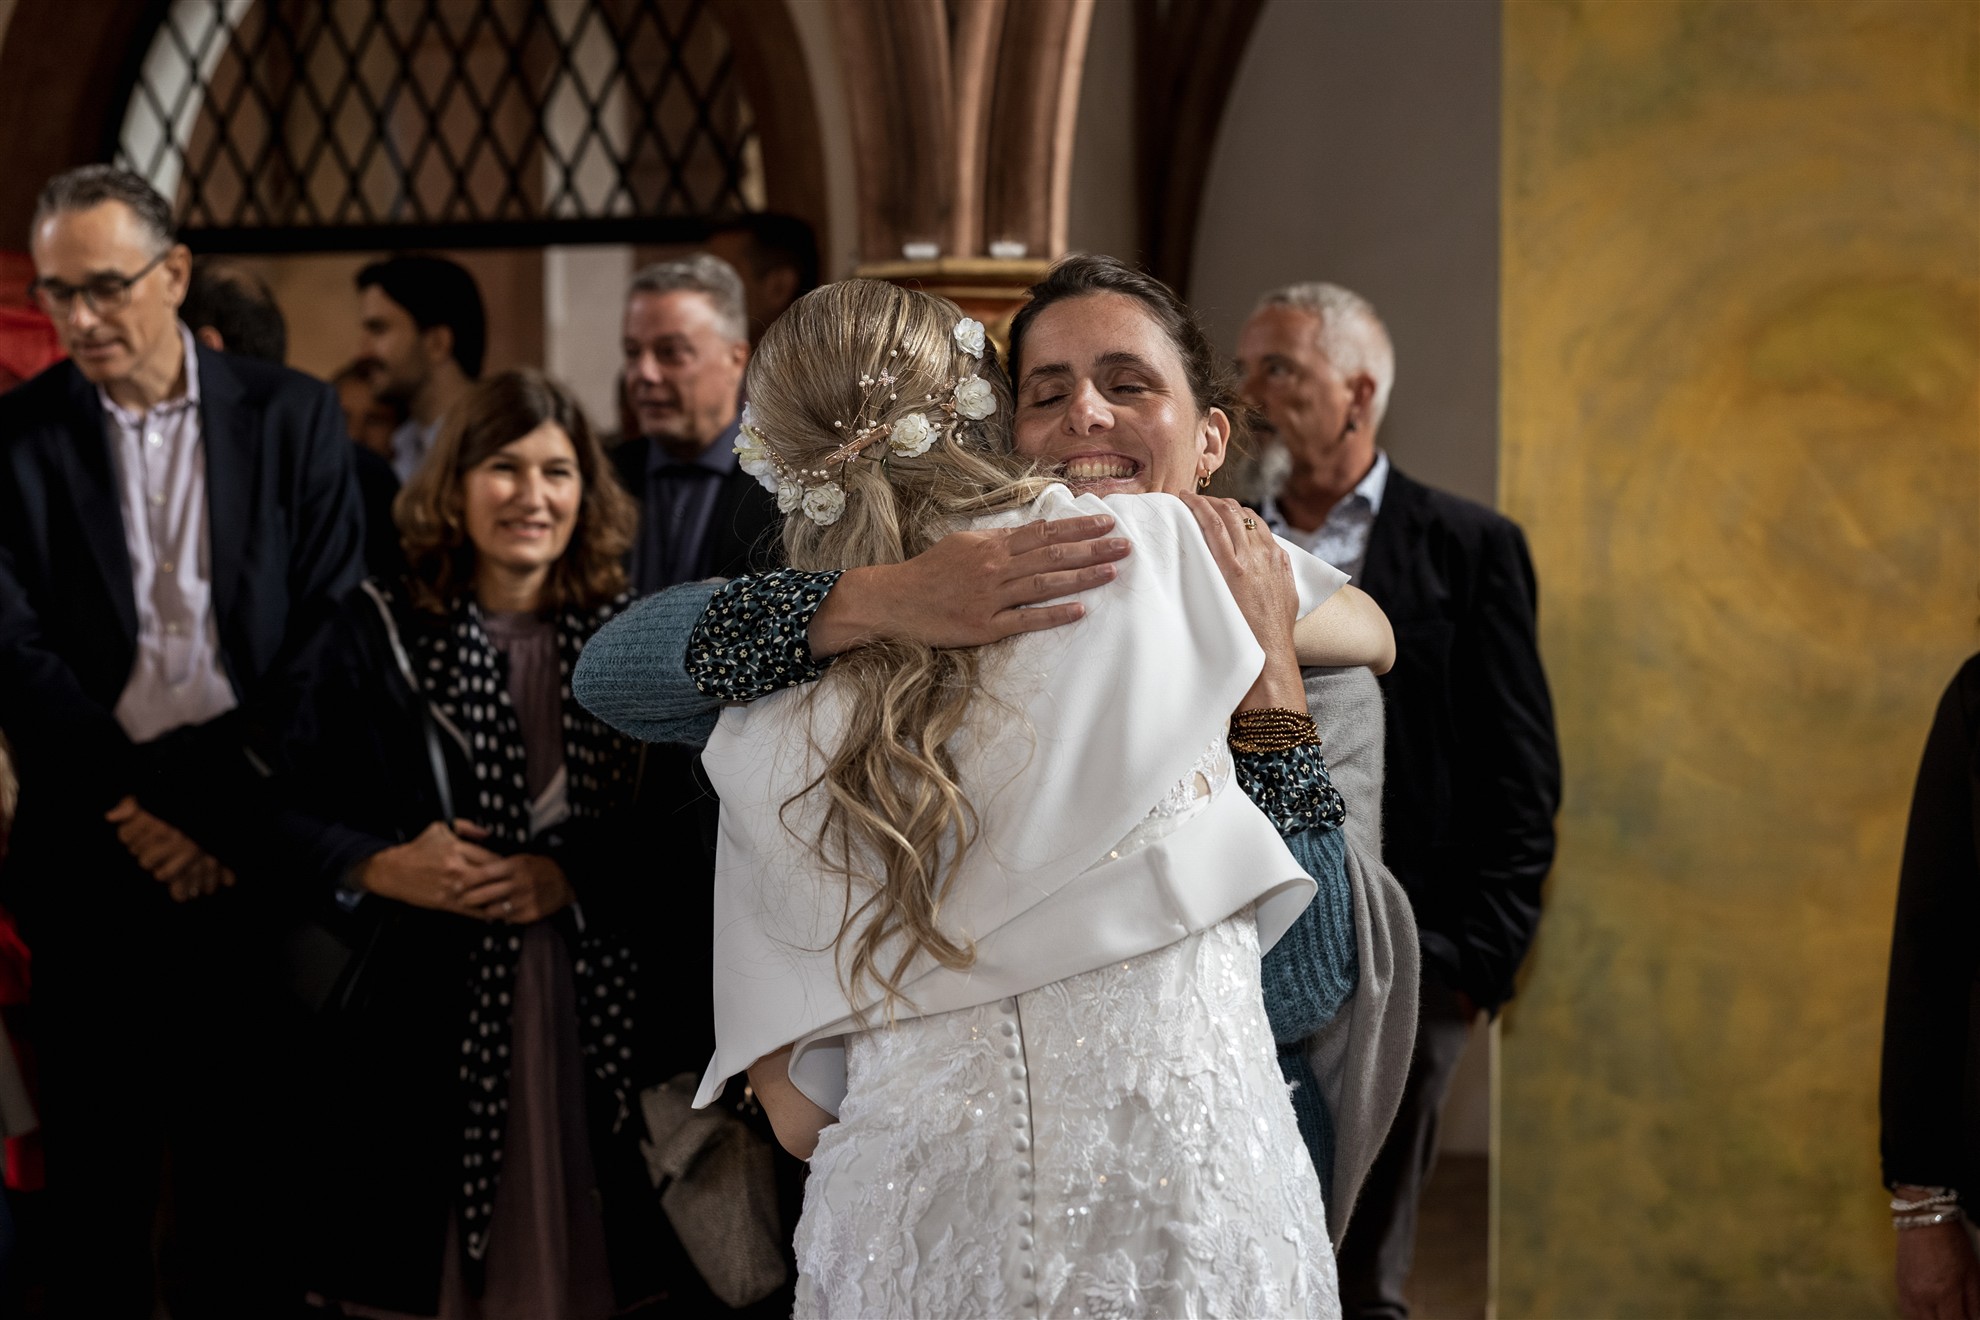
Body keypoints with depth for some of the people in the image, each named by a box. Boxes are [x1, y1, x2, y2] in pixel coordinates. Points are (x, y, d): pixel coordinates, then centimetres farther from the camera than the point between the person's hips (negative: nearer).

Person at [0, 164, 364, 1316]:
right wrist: (132, 809, -9)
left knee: (245, 1134, 4)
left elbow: (331, 627, 0)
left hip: (253, 830, 0)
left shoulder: (294, 418, 4)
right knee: (98, 1145, 4)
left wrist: (231, 803, -8)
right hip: (95, 839, 0)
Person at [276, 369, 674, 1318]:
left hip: (593, 1016, 1)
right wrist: (383, 867, -14)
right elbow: (297, 813, 2)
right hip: (426, 1015, -1)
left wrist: (573, 876, -13)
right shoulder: (380, 633, 2)